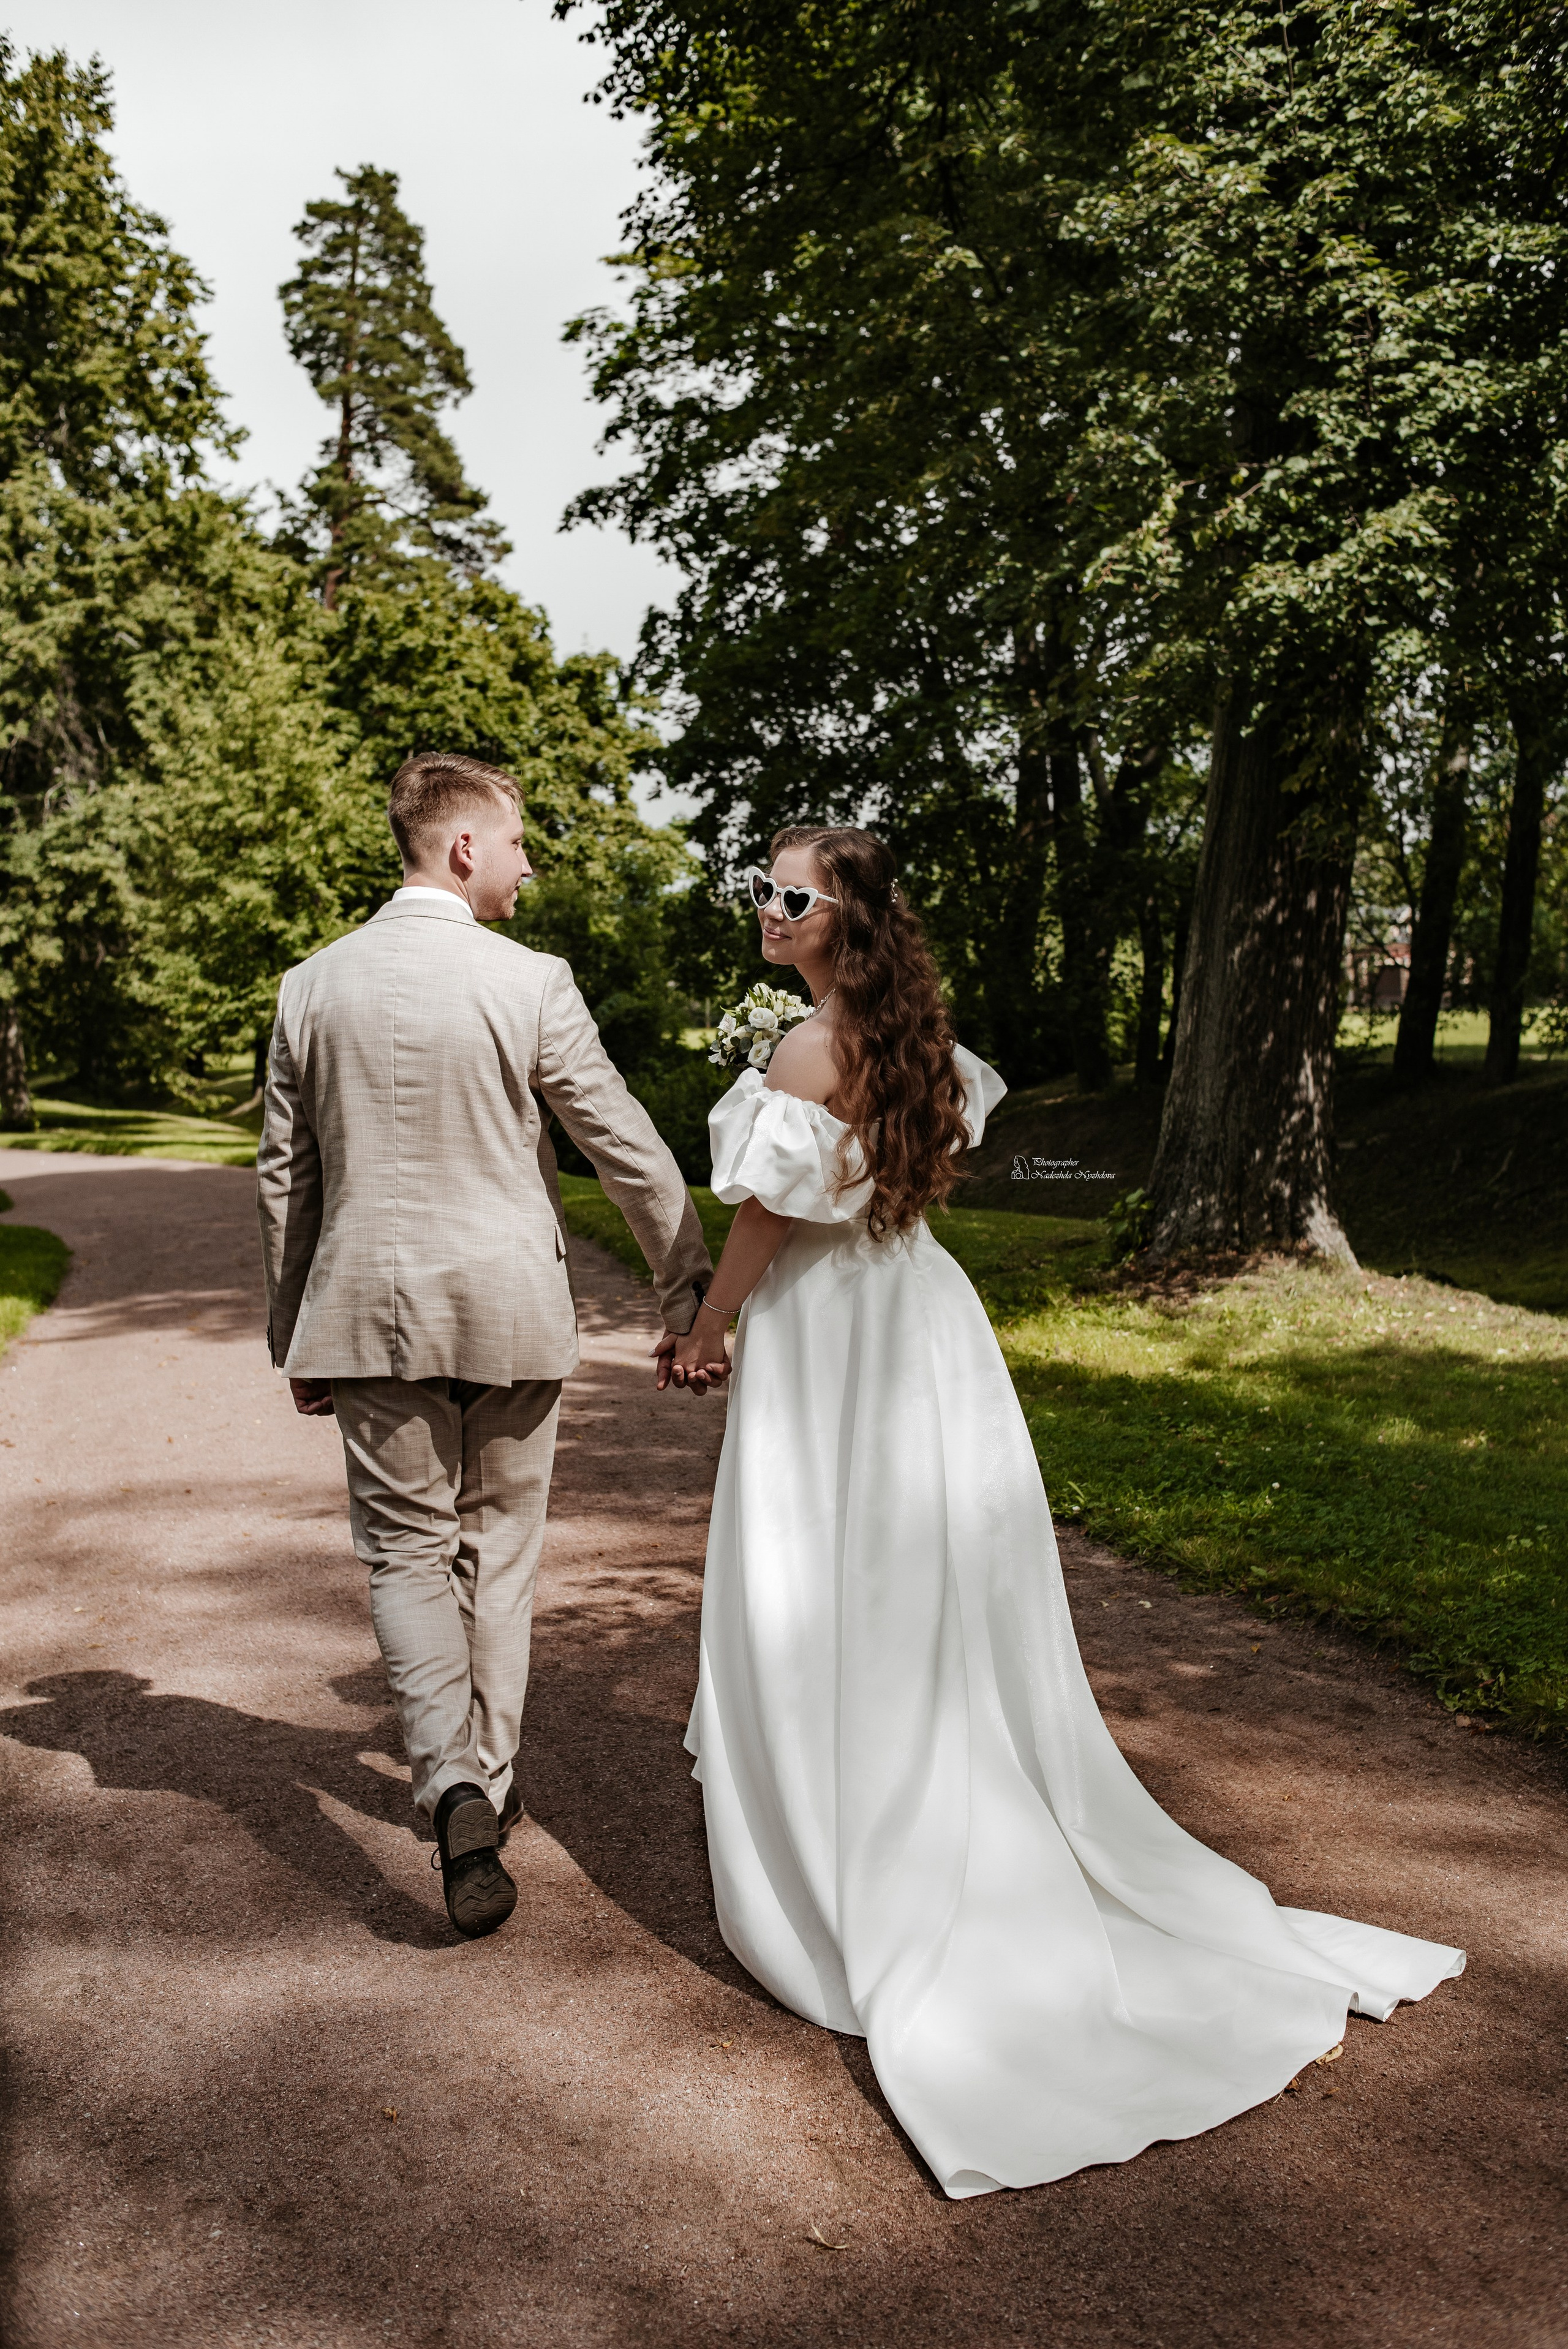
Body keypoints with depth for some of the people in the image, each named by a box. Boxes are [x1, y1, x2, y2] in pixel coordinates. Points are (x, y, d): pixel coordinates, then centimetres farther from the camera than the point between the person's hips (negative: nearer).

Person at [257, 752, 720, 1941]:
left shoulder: (313, 984, 1)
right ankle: (488, 1779, 28)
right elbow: (627, 1147, -6)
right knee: (499, 1549, 15)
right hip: (509, 1310, -1)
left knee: (408, 1552, 9)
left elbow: (287, 1175, 7)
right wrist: (691, 1283, 6)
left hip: (372, 1309, 2)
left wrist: (295, 1331, 16)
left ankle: (455, 1788, -10)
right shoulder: (530, 983, -10)